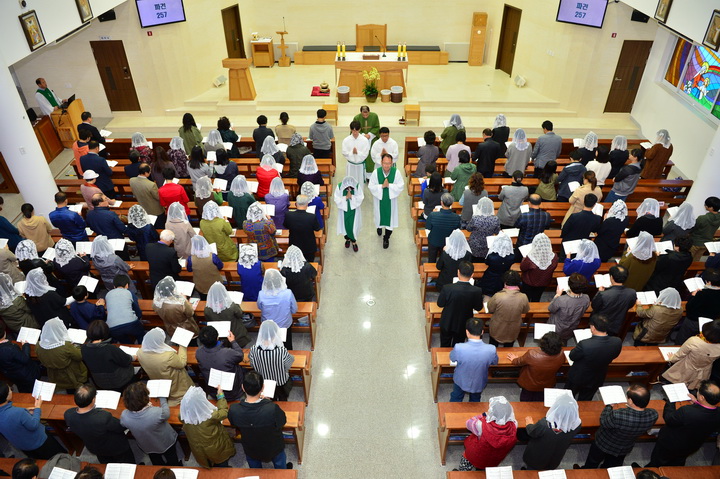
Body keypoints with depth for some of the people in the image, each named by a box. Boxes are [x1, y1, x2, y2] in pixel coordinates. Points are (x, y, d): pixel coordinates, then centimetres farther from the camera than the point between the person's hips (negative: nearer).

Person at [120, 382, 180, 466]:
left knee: (157, 464, 35)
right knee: (173, 462, 31)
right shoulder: (157, 413, -45)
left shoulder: (124, 416, -33)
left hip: (146, 448, 3)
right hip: (166, 443, -3)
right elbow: (166, 414, -19)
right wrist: (162, 399, -2)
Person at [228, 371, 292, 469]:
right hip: (273, 449, -1)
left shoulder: (234, 410, -33)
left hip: (250, 451, 1)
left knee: (255, 470, 36)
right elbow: (283, 421, -18)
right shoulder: (273, 408, -42)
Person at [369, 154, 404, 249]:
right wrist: (381, 186, -25)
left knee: (390, 217, 10)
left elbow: (401, 186, -14)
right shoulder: (376, 172, -19)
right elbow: (371, 186, -13)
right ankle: (379, 226, 59)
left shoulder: (396, 172, -19)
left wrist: (389, 185, -25)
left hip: (391, 199, 0)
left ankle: (386, 238, 29)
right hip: (379, 198, 1)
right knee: (379, 215, 23)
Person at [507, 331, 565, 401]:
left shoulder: (532, 355, -41)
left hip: (529, 386, -2)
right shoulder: (561, 355, -33)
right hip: (548, 386, 3)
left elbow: (518, 362, -18)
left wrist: (514, 359, 6)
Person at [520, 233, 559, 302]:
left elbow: (522, 268, -17)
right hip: (544, 283, 3)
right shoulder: (554, 257, -28)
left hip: (529, 283, -3)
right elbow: (554, 267, -6)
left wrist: (524, 259, -1)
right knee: (536, 299, 28)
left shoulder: (530, 258, -38)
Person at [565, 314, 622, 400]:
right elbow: (614, 356, -4)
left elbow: (572, 357, -20)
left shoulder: (584, 344, -41)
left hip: (578, 378, -4)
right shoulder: (617, 342, -27)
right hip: (598, 380, 4)